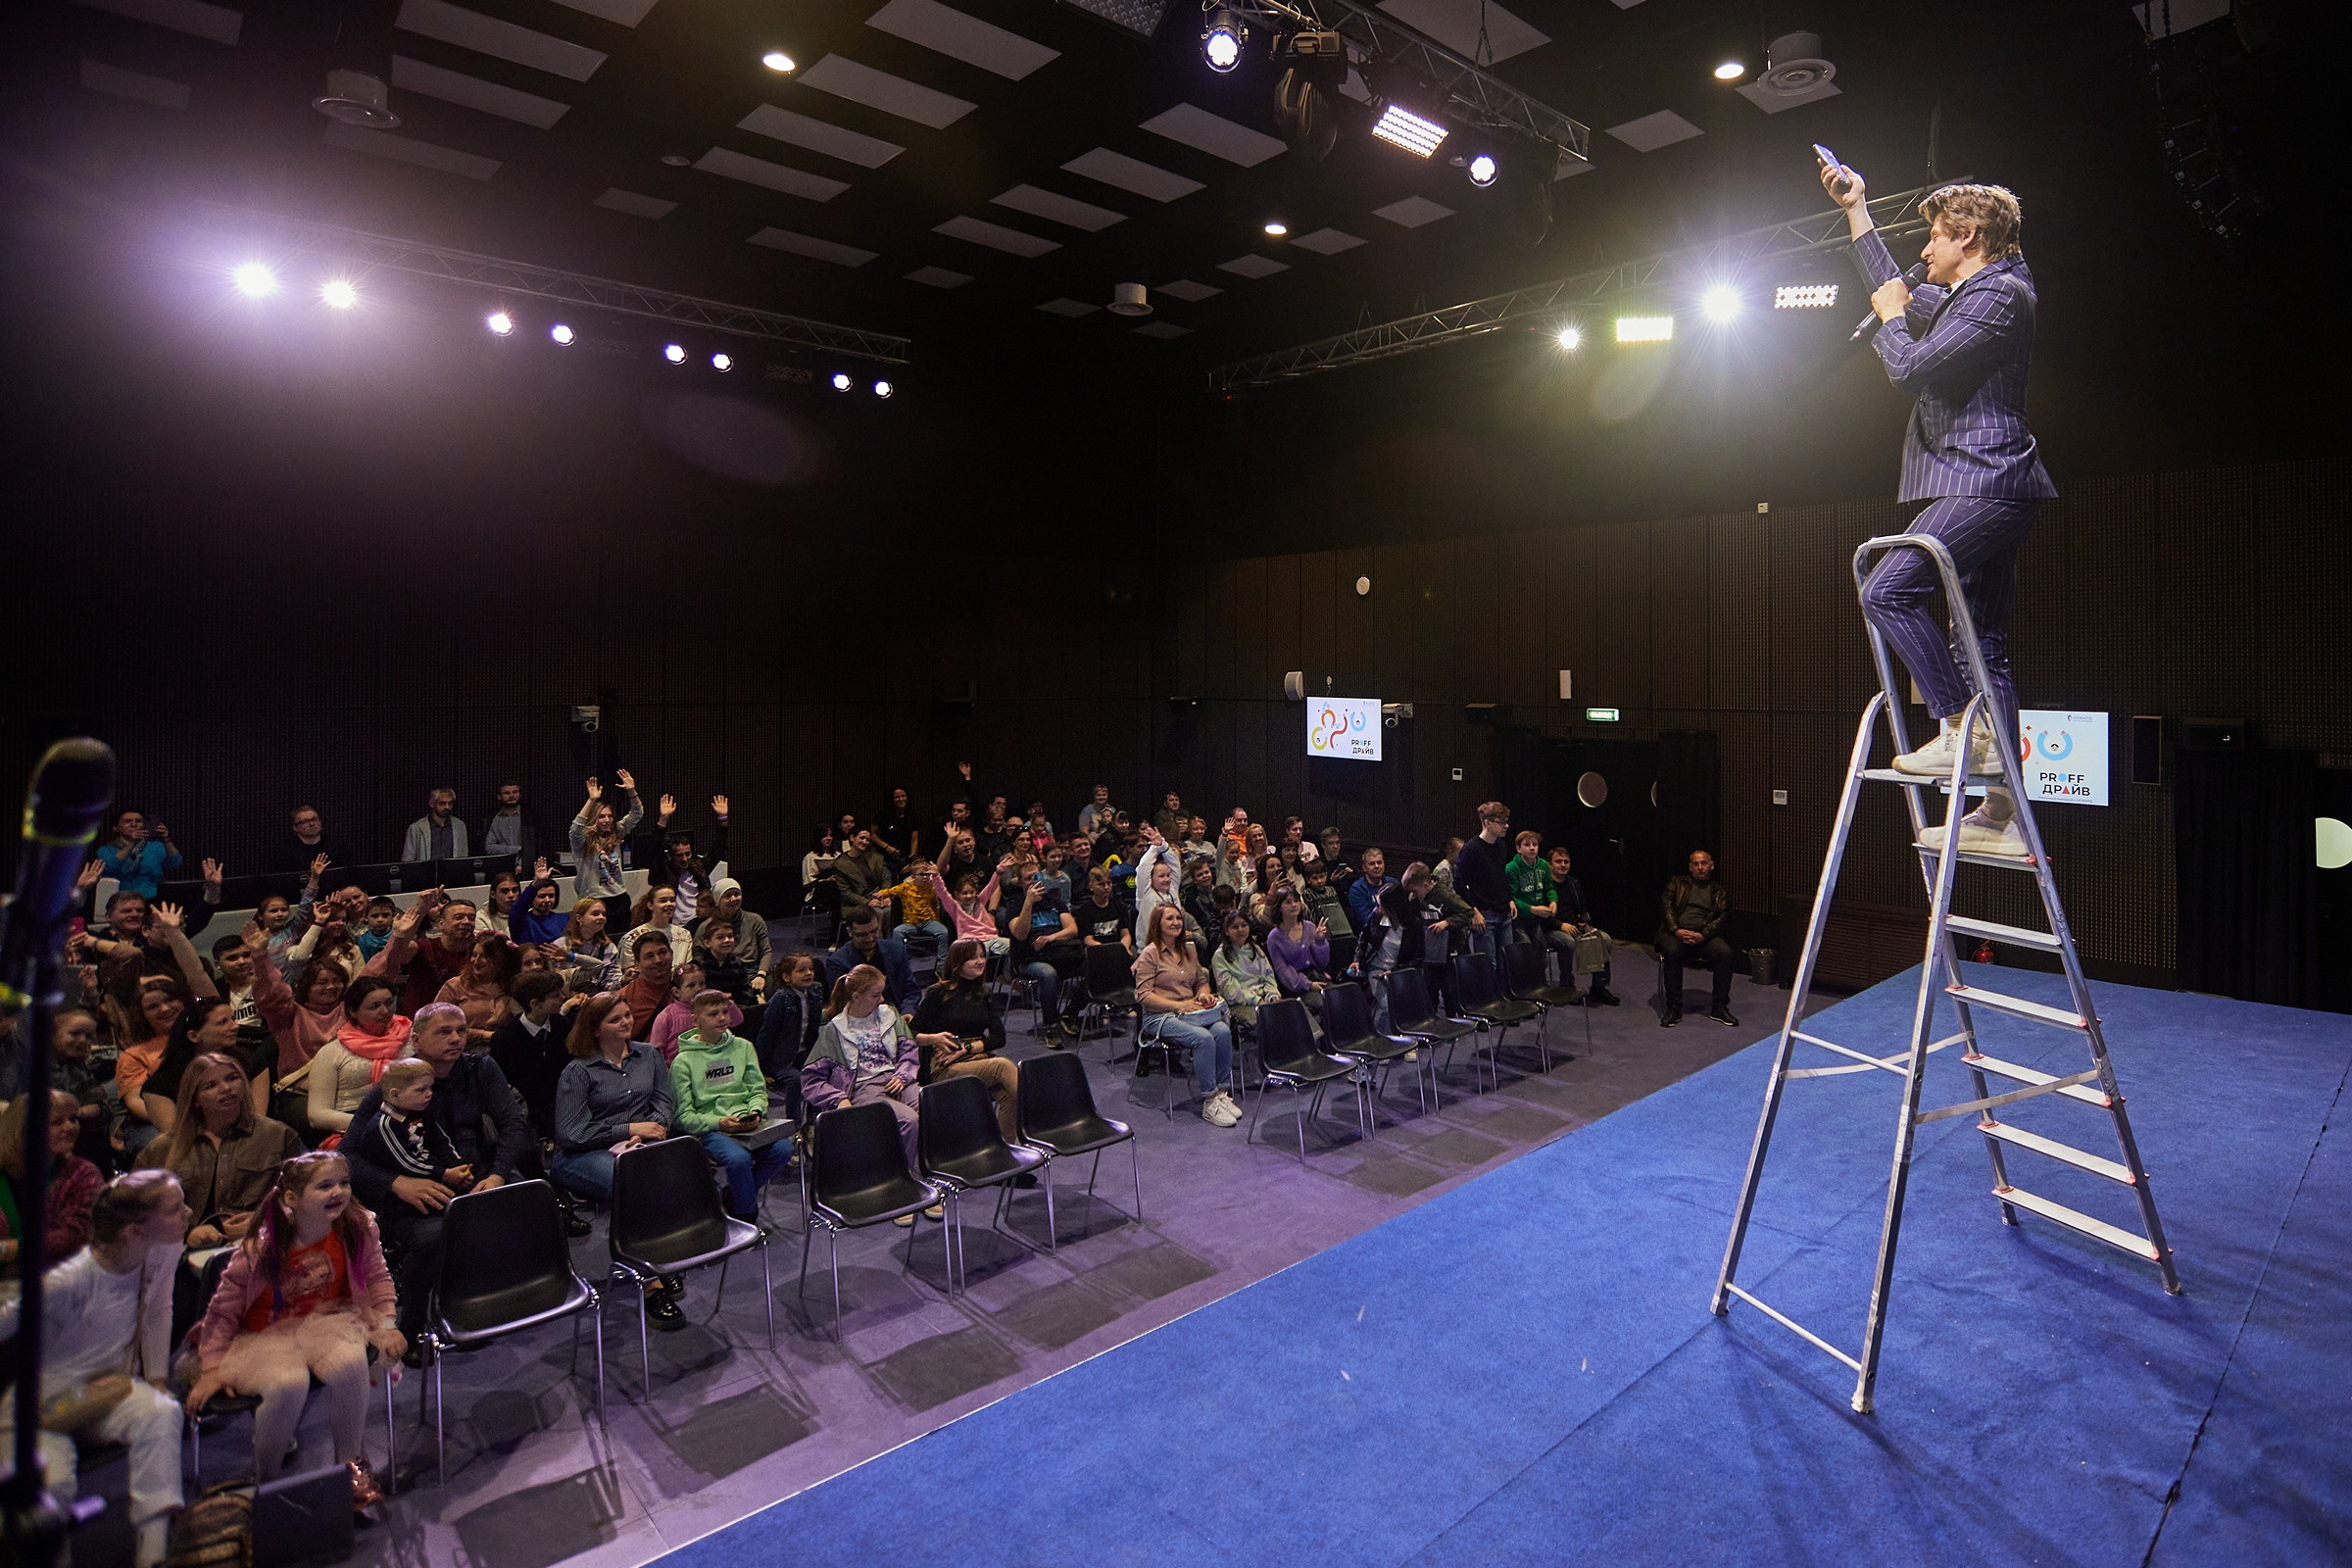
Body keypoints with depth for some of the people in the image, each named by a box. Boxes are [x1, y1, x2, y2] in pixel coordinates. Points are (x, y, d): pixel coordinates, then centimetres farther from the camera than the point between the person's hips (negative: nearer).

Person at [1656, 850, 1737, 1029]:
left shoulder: (1719, 891, 19)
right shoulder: (1676, 883, 17)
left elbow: (1723, 917, 4)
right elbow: (1666, 907, 4)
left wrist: (1703, 935, -14)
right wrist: (1677, 930, -14)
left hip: (1704, 936, 1)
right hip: (1675, 933, -1)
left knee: (1725, 952, -29)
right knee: (1673, 951, -35)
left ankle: (1719, 1007, -15)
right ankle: (1674, 1007, -24)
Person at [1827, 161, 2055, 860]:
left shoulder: (1998, 295, -8)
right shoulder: (1961, 296, 23)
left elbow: (1910, 368, -16)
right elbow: (1898, 292, 39)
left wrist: (1890, 319, 4)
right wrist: (1856, 211, 40)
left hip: (1984, 483, -10)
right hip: (1989, 490, 10)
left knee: (1887, 591, -20)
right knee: (1983, 643, 5)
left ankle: (1964, 729, -18)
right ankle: (2002, 813, 4)